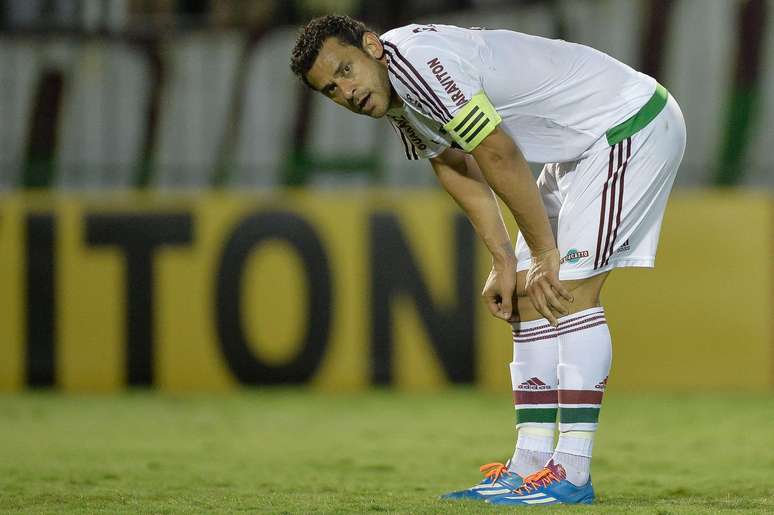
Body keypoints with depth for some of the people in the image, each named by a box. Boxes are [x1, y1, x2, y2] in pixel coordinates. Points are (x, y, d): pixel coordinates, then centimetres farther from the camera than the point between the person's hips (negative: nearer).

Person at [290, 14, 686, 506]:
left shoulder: (415, 56, -25)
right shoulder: (395, 97, 6)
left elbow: (500, 156, -24)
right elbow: (457, 169, 10)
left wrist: (545, 252, -15)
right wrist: (505, 262, -1)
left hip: (631, 122, -10)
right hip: (582, 146, 10)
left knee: (570, 289, -16)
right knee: (527, 294, 7)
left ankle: (572, 475, -16)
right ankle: (529, 466, 7)